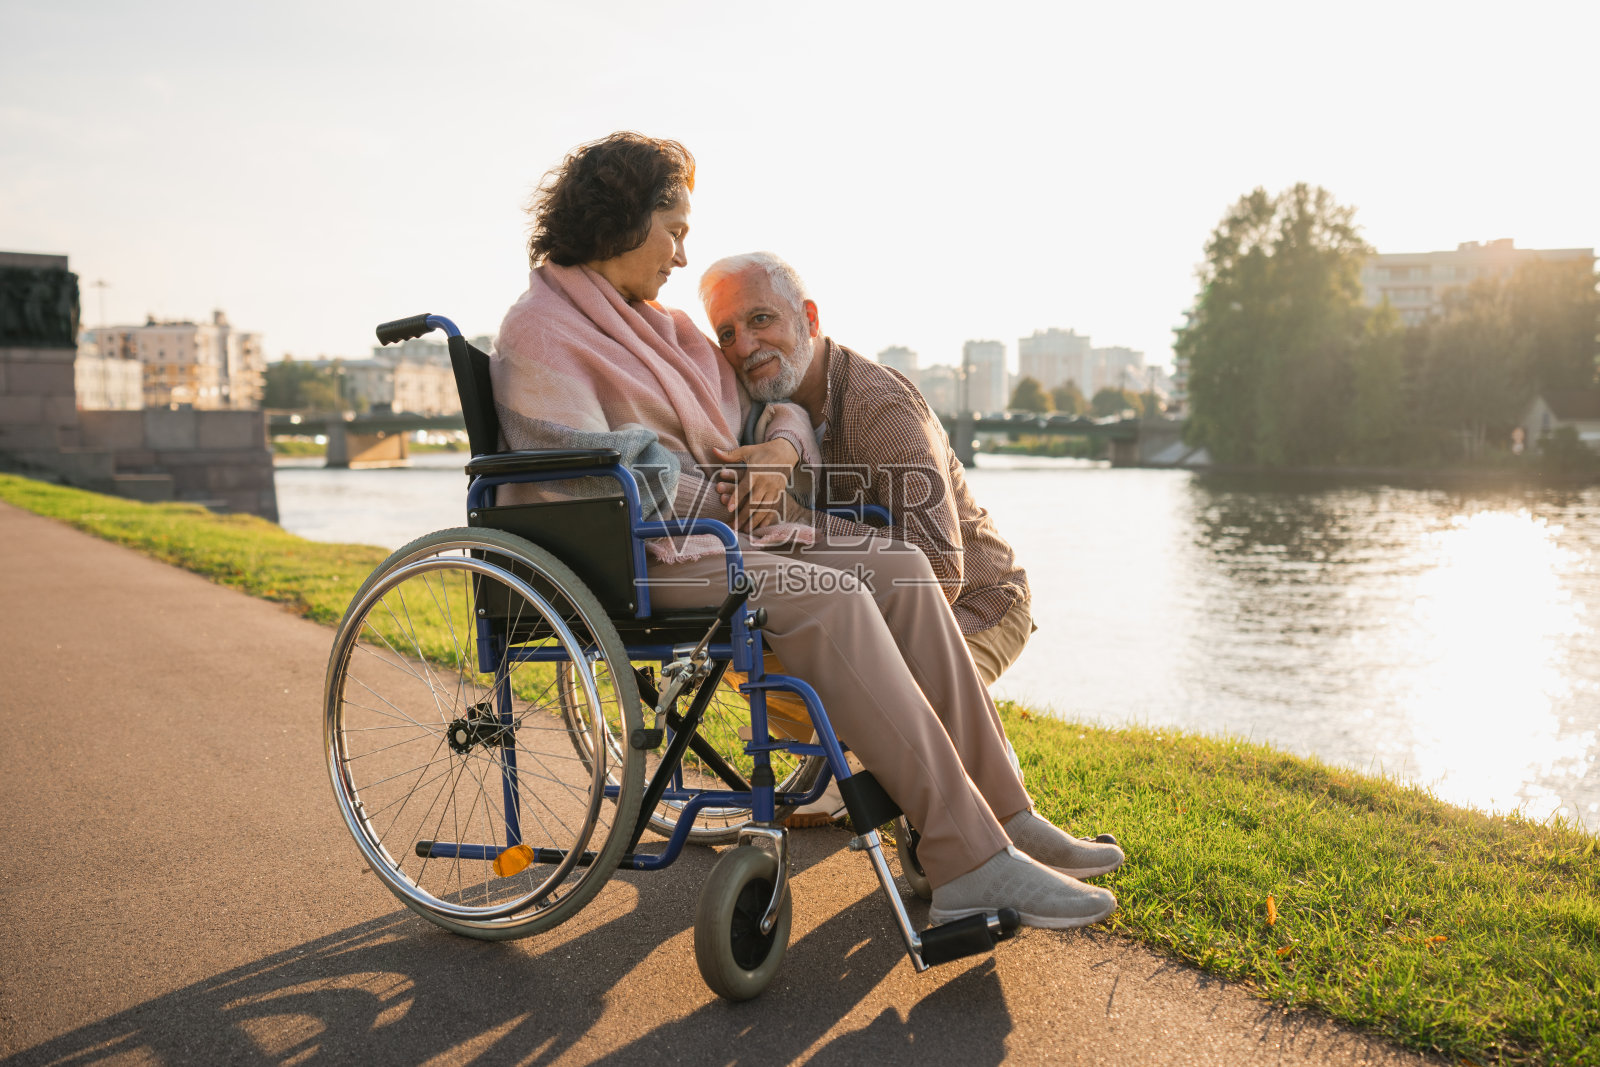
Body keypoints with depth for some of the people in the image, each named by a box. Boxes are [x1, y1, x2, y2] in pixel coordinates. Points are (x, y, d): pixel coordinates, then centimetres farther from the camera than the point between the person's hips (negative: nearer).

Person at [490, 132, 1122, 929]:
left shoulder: (659, 326, 22)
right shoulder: (539, 334, -4)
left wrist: (779, 446, -2)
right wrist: (731, 494, -10)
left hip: (719, 535, 8)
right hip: (635, 560, -8)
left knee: (899, 570, -14)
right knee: (830, 600, -30)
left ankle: (1001, 813, -13)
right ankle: (967, 865, -30)